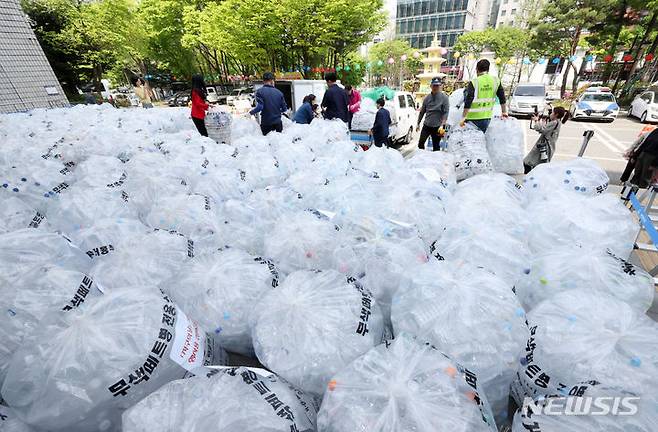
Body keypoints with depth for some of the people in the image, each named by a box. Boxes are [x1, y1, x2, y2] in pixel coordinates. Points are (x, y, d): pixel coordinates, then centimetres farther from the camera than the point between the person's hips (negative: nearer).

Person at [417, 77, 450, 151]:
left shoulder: (444, 98, -4)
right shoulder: (427, 97, 7)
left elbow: (446, 112, -10)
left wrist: (442, 125, -21)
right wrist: (418, 123, 12)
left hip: (437, 127, -3)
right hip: (426, 125, 3)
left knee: (436, 146, 6)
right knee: (420, 143, 0)